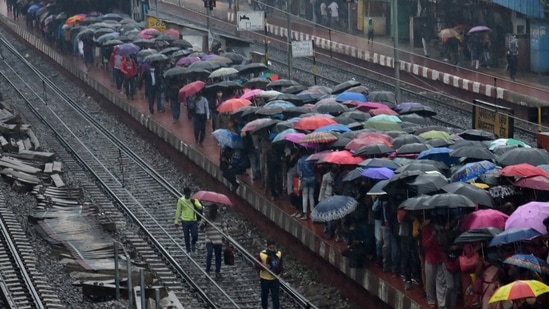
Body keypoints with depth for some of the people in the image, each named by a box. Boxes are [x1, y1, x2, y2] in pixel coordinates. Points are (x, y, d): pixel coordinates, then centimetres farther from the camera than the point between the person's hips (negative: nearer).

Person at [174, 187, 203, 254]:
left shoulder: (194, 199, 0)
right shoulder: (181, 200, -2)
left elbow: (200, 207, -11)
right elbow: (178, 211, 4)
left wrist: (194, 202, -28)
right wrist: (176, 221, 5)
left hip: (193, 220, 1)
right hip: (185, 221, -1)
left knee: (195, 236, -2)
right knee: (186, 236, 2)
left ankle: (193, 243, 31)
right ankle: (188, 250, 16)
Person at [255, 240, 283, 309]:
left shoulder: (279, 254, -9)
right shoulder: (261, 255, -17)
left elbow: (281, 264, 5)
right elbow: (256, 265, -10)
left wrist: (280, 269, -16)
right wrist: (264, 267, -29)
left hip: (275, 279, 0)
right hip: (265, 279, 0)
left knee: (275, 296, -3)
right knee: (264, 295, 18)